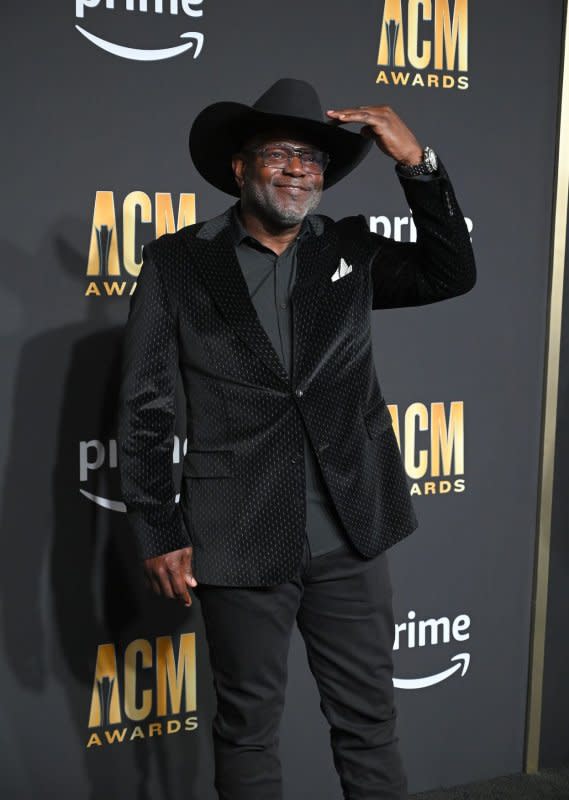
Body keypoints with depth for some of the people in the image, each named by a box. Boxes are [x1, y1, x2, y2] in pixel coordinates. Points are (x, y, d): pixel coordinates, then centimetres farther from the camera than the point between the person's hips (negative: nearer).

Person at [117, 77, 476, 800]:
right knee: (247, 729, 14)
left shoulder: (350, 251, 6)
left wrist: (418, 164, -9)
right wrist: (158, 534, -5)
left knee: (369, 721, 15)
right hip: (239, 544, -2)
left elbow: (452, 275, 0)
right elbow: (145, 409, -3)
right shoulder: (176, 262, -3)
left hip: (350, 536, 3)